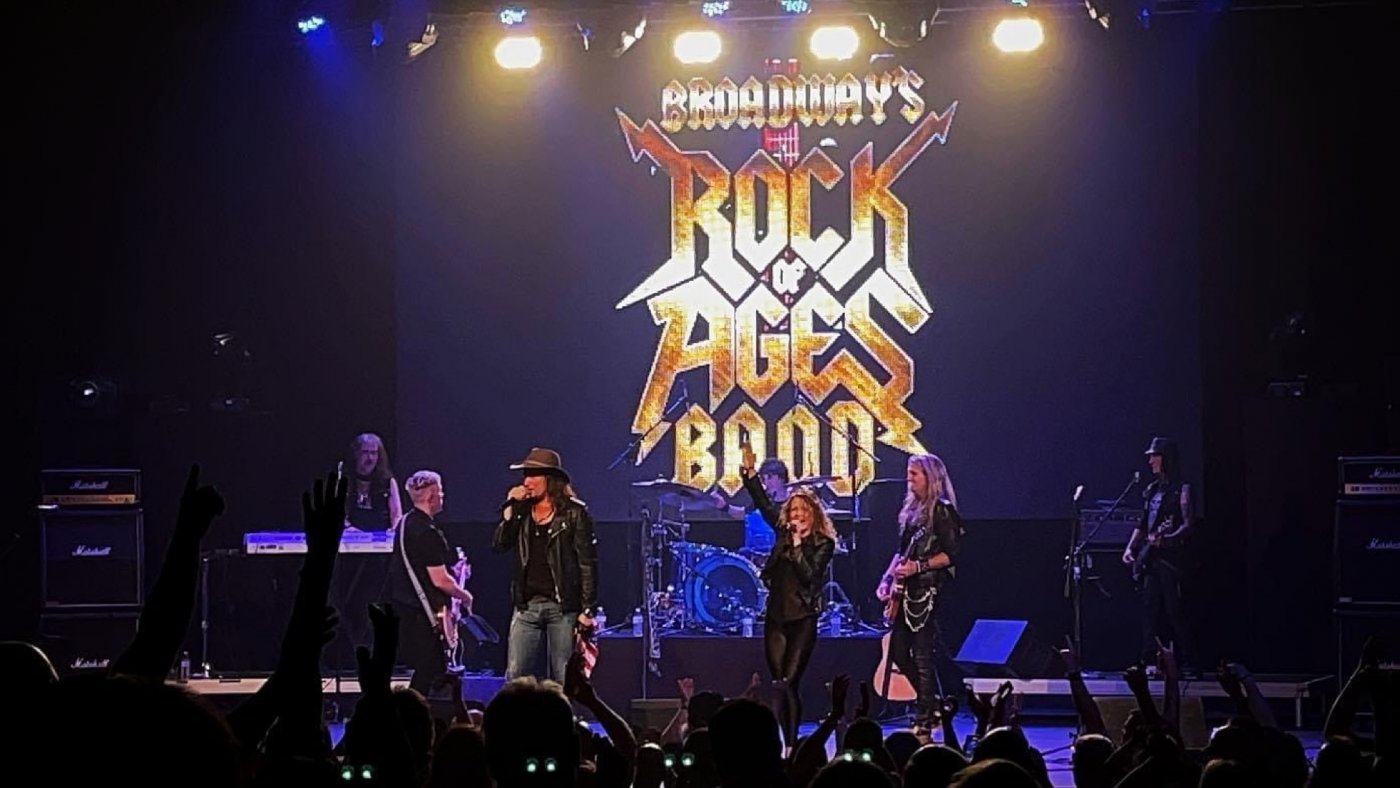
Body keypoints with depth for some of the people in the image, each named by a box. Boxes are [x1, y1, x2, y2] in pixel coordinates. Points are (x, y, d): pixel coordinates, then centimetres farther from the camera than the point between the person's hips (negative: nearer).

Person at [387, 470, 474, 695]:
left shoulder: (405, 523, 10)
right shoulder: (427, 533, -21)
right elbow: (440, 580, -20)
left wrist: (451, 569, 19)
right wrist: (464, 596, -3)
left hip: (404, 607, 10)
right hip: (425, 615, -10)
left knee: (426, 669, 15)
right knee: (429, 671, -5)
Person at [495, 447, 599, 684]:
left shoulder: (574, 513, -2)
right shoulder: (522, 512, 13)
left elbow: (588, 563, -4)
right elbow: (499, 545, 3)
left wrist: (587, 610, -10)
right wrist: (510, 508, -4)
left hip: (562, 608, -4)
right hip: (527, 606, 4)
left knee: (562, 681, -1)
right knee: (514, 677, -1)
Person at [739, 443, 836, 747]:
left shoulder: (823, 543, -4)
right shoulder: (784, 533, 10)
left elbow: (809, 574, -15)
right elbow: (764, 505, 16)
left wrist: (797, 545, -18)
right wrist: (750, 472, 11)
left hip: (803, 618, -5)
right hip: (776, 615, 5)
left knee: (788, 683, -12)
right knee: (779, 684, 3)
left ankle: (793, 744, -8)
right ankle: (786, 744, 8)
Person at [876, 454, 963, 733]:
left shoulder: (942, 511, -8)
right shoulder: (912, 509, 17)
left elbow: (951, 555, -13)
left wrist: (918, 567, -19)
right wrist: (887, 579, 11)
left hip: (927, 592, -9)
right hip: (906, 592, 9)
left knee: (922, 654, -9)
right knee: (898, 650, 8)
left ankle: (924, 721, -6)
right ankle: (934, 705, 19)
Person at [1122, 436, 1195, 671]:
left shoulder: (1181, 490, -4)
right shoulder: (1152, 490, 17)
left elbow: (1187, 527, -11)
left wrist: (1163, 539, -24)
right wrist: (1131, 548, 10)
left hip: (1171, 557, -7)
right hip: (1150, 558, 7)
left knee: (1174, 610, -8)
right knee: (1150, 609, 2)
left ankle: (1185, 660, -3)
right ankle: (1149, 659, 2)